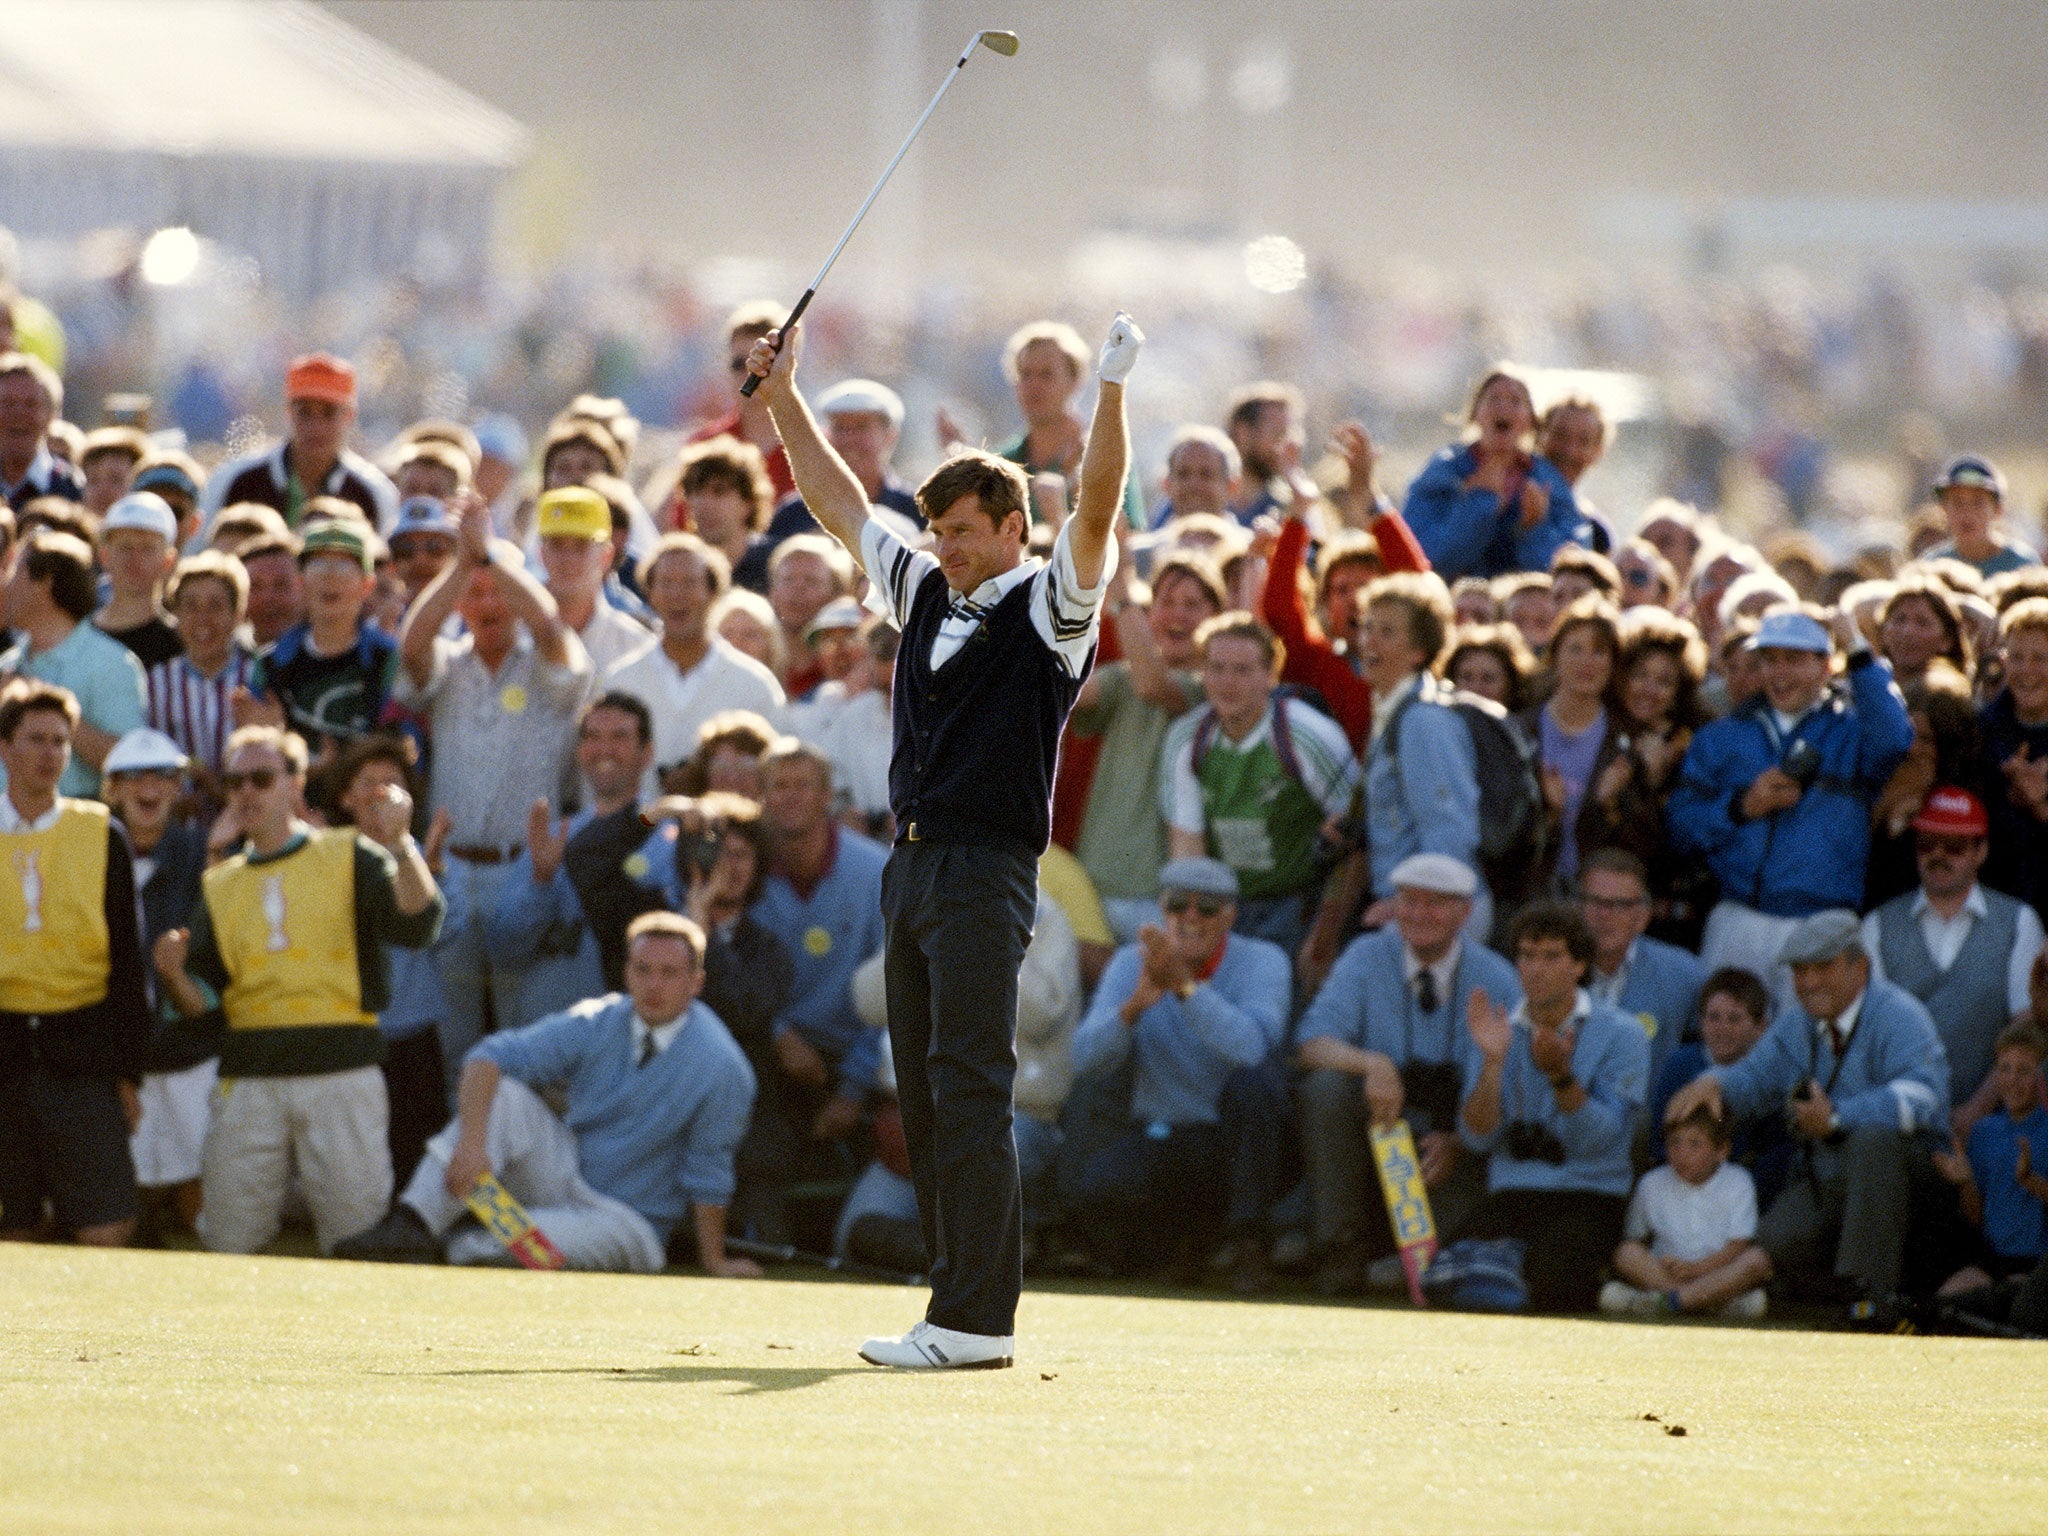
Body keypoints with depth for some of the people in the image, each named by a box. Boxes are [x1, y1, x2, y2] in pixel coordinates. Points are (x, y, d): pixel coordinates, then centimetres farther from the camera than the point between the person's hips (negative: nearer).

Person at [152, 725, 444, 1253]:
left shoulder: (349, 857, 7)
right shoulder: (221, 886, 17)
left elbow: (419, 925, -10)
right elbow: (204, 1007, 12)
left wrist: (400, 846, -23)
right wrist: (174, 975, -8)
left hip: (340, 1071, -3)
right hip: (248, 1081, 3)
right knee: (227, 1247, 3)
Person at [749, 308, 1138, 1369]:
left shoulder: (1049, 605, -3)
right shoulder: (927, 593, 17)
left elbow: (1096, 508, -18)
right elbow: (839, 505, 26)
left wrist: (1111, 392, -28)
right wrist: (783, 397, 26)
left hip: (986, 873, -8)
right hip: (912, 865, 8)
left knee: (969, 1091, -13)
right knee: (924, 1095, 8)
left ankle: (977, 1321, -15)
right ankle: (960, 1302, 11)